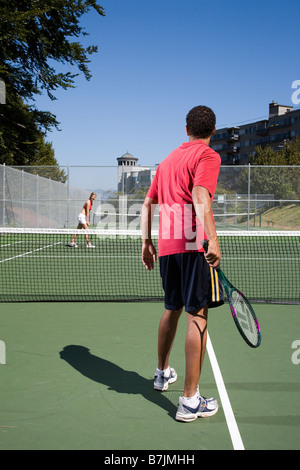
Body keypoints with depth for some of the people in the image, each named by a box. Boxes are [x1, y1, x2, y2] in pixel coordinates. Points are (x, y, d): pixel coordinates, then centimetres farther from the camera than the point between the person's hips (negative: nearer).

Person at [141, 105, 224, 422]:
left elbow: (147, 204, 22)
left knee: (172, 309, 22)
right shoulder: (208, 156, 0)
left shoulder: (168, 160, 21)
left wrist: (146, 242, 25)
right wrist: (212, 239, -30)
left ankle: (163, 372, 39)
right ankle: (190, 400, -3)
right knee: (197, 315, -5)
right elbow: (200, 196, -20)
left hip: (166, 246, 7)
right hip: (194, 245, -7)